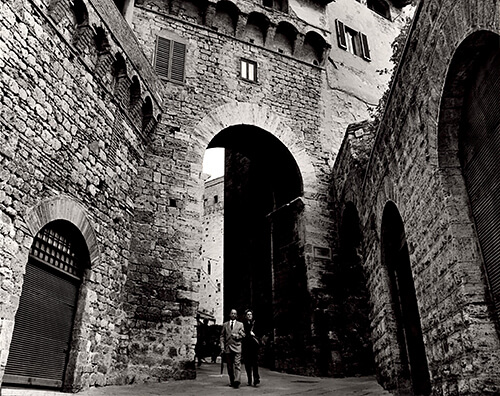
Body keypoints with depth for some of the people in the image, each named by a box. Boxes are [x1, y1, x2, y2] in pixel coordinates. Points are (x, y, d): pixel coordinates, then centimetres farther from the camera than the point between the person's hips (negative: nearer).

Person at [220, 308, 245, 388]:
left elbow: (243, 335, 6)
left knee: (237, 364, -13)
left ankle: (237, 380, -21)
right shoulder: (225, 324, 14)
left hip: (237, 347, -2)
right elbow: (222, 336, 10)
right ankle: (231, 381, 15)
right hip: (227, 347, 2)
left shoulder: (240, 324, 12)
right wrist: (222, 346, 1)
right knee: (229, 366, 6)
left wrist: (235, 335, -9)